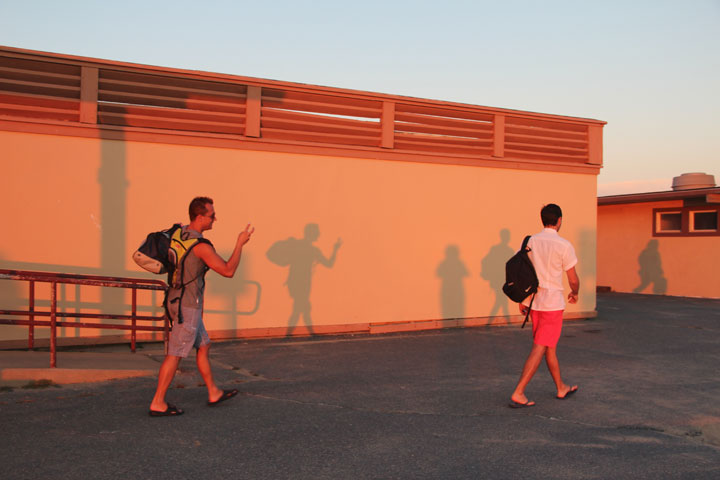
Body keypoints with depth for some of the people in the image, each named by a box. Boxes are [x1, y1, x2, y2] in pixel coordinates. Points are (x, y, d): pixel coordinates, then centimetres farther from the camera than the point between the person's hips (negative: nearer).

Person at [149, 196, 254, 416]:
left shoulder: (179, 234, 6)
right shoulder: (201, 246, -22)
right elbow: (228, 271, -17)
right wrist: (240, 243, -10)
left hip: (178, 301, 10)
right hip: (187, 307, -10)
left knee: (203, 346, 17)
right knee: (175, 355, -3)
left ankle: (214, 393, 26)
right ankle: (158, 403, 4)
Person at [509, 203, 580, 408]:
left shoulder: (529, 242, 2)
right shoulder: (564, 246, -12)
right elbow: (573, 279, -5)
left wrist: (521, 300, 15)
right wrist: (575, 293, 17)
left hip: (533, 301, 6)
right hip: (553, 303, -6)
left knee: (550, 347, 18)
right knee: (539, 349, -3)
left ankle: (561, 388, 32)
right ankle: (518, 393, -8)